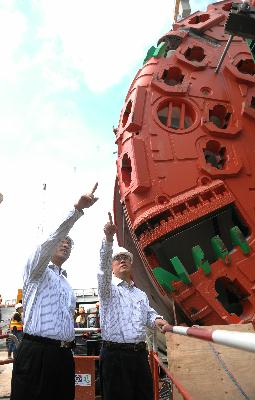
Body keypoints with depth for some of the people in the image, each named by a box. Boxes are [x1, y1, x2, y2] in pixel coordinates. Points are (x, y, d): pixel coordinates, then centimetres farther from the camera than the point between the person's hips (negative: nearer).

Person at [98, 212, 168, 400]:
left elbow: (149, 315, 10)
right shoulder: (108, 288, 2)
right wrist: (109, 238, -31)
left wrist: (157, 320, -15)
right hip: (115, 354, -5)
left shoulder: (142, 295, 21)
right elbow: (104, 266, -16)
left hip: (140, 354, 5)